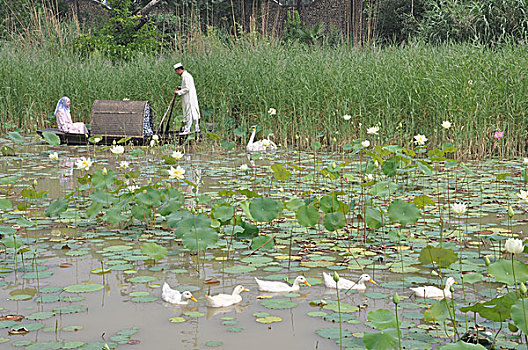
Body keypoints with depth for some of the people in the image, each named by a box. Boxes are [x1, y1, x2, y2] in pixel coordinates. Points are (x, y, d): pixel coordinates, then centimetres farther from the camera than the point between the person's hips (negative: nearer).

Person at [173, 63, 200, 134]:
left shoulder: (185, 76, -16)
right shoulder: (187, 75, 16)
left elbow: (187, 89, -21)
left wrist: (178, 92, -15)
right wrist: (181, 88, 13)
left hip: (189, 98, -10)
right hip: (191, 98, 10)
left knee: (189, 113, -7)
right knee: (194, 113, 12)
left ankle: (187, 130, -6)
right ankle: (196, 128, 17)